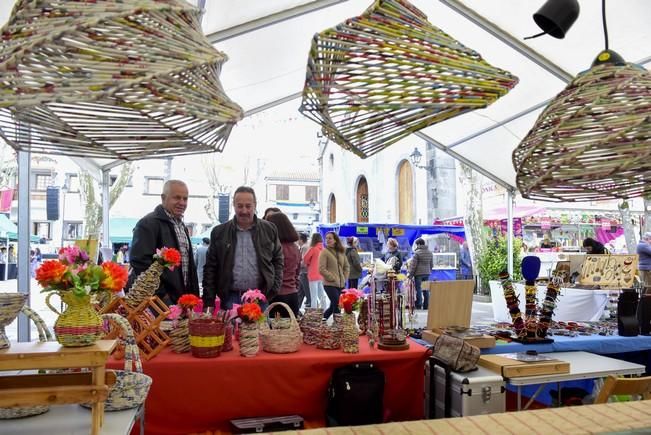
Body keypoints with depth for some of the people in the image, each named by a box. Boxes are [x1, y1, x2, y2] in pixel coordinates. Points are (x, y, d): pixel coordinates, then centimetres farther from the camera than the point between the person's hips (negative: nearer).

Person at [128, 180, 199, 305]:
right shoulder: (148, 224, -11)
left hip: (181, 299, 8)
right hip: (159, 301, -8)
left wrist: (193, 294, 15)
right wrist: (161, 294, -17)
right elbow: (140, 263, -19)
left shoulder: (181, 225, 18)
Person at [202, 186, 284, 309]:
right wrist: (209, 300, -2)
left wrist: (274, 289, 1)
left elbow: (277, 260, 12)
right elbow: (210, 267, 5)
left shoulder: (269, 230, 5)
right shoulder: (219, 232, 4)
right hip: (230, 298, 0)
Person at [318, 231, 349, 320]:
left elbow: (346, 266, 20)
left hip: (341, 284, 6)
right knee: (337, 305, -10)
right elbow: (321, 269, -13)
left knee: (334, 305, 13)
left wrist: (344, 278, 8)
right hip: (330, 284, -6)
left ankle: (323, 319, 32)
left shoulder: (341, 252, 11)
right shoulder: (324, 252, -7)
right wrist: (333, 278, -13)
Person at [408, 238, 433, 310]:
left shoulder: (417, 253, -12)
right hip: (427, 273, 6)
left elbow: (413, 265, -11)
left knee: (418, 289, -1)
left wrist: (410, 274, -4)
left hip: (418, 273, -6)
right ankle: (426, 306, 13)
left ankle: (418, 306, -1)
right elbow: (431, 264, 16)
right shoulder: (430, 253, 10)